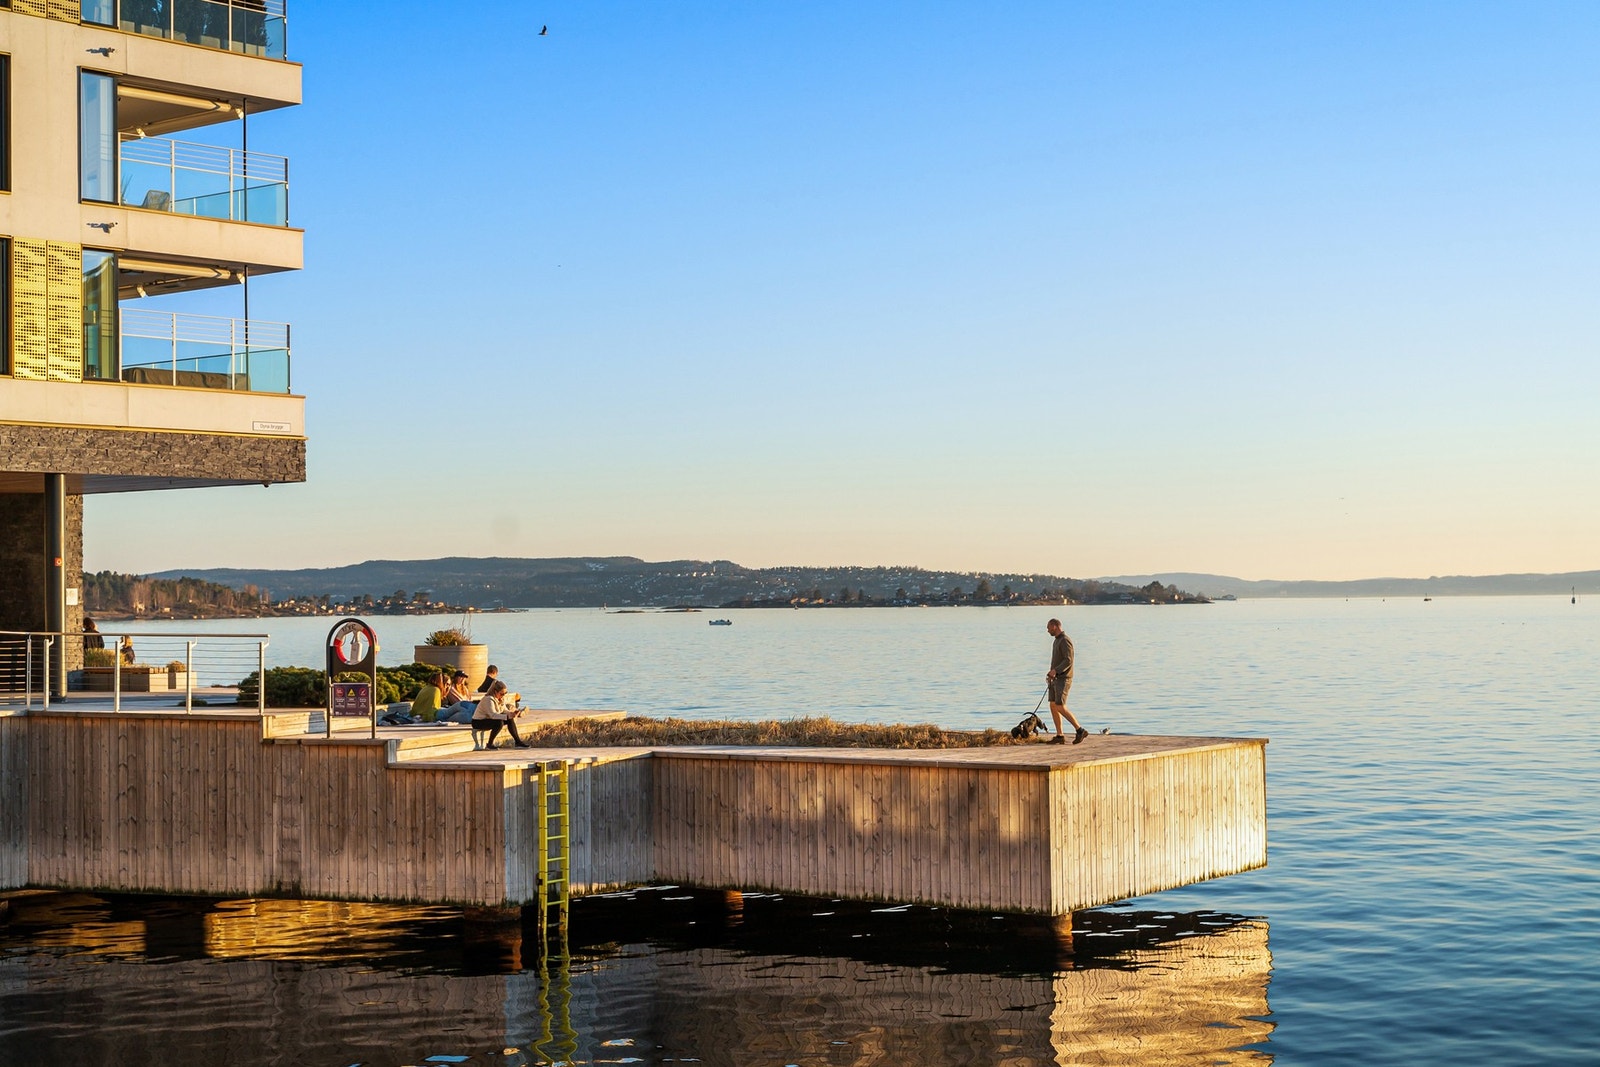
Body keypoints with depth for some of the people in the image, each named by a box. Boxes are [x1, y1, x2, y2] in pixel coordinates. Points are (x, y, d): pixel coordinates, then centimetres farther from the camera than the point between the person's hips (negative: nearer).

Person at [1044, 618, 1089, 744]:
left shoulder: (1065, 640, -16)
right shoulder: (1057, 640, 16)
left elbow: (1068, 660, -24)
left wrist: (1054, 671, -32)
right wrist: (1050, 675, 17)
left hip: (1063, 679, -10)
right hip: (1056, 679, 10)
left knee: (1060, 708, -13)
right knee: (1053, 707, 4)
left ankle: (1080, 730, -6)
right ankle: (1060, 736, 5)